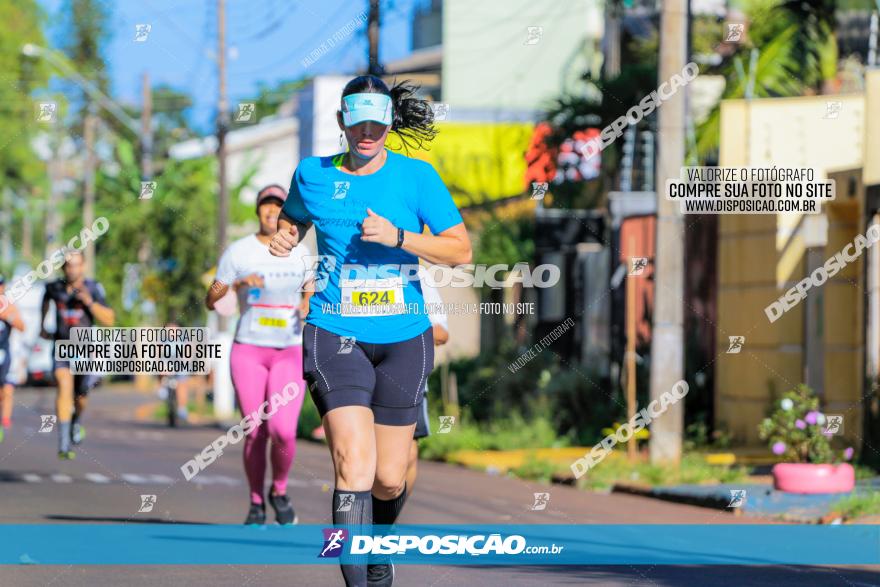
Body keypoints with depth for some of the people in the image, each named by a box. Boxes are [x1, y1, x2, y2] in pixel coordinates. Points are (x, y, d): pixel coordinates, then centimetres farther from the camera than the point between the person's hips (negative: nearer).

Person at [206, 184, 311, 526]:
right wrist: (239, 284, -18)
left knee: (283, 431, -15)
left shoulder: (301, 254, 6)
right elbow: (211, 301, 0)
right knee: (256, 433, -4)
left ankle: (279, 491, 12)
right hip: (248, 351, -1)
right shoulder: (238, 252, -1)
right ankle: (256, 504, 15)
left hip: (289, 353, 1)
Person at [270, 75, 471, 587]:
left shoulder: (416, 176, -1)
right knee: (355, 463, -21)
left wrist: (397, 237, -16)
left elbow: (461, 250, -3)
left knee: (389, 481, 7)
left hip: (403, 337, 1)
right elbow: (294, 218, 25)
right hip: (335, 334, -1)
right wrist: (284, 238, 2)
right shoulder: (313, 175, 3)